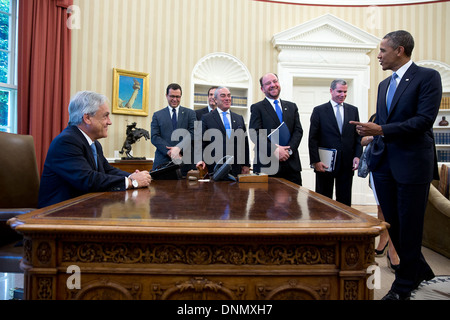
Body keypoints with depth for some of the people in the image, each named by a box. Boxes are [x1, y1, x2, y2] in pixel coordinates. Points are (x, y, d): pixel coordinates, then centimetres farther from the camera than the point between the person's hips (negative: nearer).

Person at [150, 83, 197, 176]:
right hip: (163, 161, 0)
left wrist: (179, 148, -16)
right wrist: (168, 151, -13)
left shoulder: (190, 113, 12)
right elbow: (154, 137, 2)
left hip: (184, 162, 0)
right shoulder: (157, 115, 12)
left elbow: (192, 134, -1)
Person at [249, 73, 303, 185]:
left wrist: (289, 149, -8)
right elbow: (255, 134, -7)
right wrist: (274, 150, -17)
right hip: (266, 165, -4)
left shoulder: (292, 107, 17)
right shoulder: (257, 108, 4)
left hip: (291, 164, 4)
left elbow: (298, 131, 9)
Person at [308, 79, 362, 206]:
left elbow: (358, 136, 11)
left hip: (347, 164, 3)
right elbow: (313, 139, -4)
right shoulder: (319, 110, 0)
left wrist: (357, 156, -2)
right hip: (324, 164, -3)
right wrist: (315, 161, -11)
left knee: (345, 201, 10)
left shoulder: (353, 110, 10)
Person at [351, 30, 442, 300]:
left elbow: (425, 119, -17)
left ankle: (404, 286, 19)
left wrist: (382, 130, -22)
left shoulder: (427, 77, -6)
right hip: (384, 164, 7)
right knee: (393, 224, 13)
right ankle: (420, 270, 34)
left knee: (409, 227, 4)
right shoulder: (384, 84, 16)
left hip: (413, 164, -7)